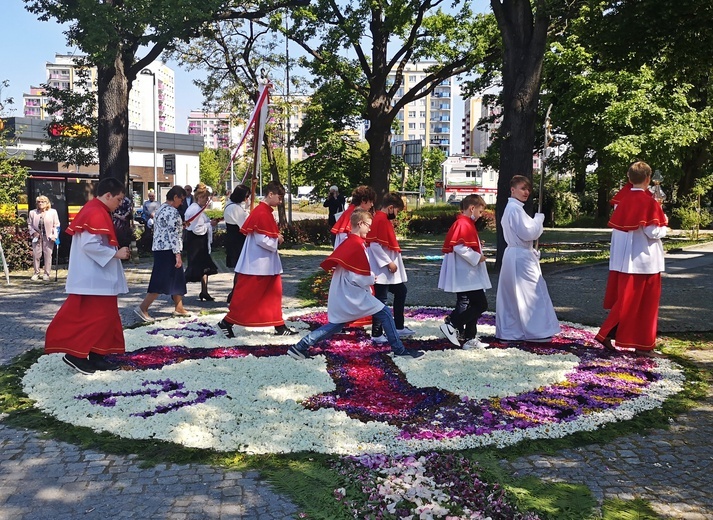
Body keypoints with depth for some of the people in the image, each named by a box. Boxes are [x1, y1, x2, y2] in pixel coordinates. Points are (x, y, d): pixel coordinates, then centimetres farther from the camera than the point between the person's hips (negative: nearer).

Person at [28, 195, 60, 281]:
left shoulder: (53, 212, 1)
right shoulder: (32, 213, 5)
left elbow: (56, 225, 0)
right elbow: (29, 224, 10)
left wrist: (54, 235, -9)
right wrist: (33, 232, -6)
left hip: (48, 237, -2)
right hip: (37, 237, 2)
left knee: (48, 255, 0)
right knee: (36, 255, 3)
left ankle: (46, 274, 8)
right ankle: (36, 273, 14)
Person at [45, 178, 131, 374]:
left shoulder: (92, 211, 16)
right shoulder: (97, 214, -17)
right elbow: (90, 245, -25)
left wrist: (114, 252, 13)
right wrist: (115, 253, -18)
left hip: (96, 277, 11)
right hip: (94, 279, -11)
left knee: (104, 315, 12)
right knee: (97, 316, -7)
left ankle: (96, 355, 17)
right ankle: (76, 353, -2)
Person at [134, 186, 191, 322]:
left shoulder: (161, 209, 15)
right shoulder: (173, 211, -15)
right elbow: (173, 235, -20)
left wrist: (180, 226, 24)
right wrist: (178, 254, -20)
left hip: (159, 248, 10)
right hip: (168, 250, -10)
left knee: (177, 279, 15)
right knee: (162, 282, -7)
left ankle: (178, 308, 21)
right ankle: (143, 308, -7)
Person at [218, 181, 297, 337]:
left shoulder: (265, 211, 12)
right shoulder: (262, 213, -19)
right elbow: (262, 240, -24)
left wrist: (276, 237, 6)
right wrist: (277, 240, -9)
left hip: (267, 264, 10)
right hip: (257, 264, -10)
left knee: (274, 293, 11)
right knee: (246, 295, -1)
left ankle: (279, 327, 16)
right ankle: (227, 322, 11)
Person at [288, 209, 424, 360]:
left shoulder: (345, 243, 11)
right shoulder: (357, 245, -16)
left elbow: (329, 263, 19)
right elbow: (361, 278, -20)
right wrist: (373, 278, 1)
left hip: (341, 295, 9)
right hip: (353, 295, -9)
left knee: (335, 325, 15)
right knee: (385, 314, -1)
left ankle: (300, 347, 11)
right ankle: (399, 350, 4)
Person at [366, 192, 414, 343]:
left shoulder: (385, 220, 13)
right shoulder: (380, 220, -17)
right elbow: (374, 245, -24)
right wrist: (388, 262, -21)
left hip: (390, 268, 11)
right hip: (382, 269, -11)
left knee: (401, 292, 19)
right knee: (381, 300, -3)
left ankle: (399, 327, 29)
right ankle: (377, 334, 5)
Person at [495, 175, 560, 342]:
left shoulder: (510, 208, 16)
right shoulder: (516, 209, -17)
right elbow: (528, 233, -21)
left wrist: (533, 251, 16)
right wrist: (539, 219, -6)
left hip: (512, 255, 10)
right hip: (521, 257, -10)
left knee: (511, 295, 12)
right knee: (531, 294, -3)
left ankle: (508, 330, 17)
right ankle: (535, 331, 2)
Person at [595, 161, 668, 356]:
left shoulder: (623, 201, 4)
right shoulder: (649, 202, -15)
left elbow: (615, 229, 12)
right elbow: (654, 233, -15)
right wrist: (664, 224, 2)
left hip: (624, 259, 6)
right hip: (644, 260, -6)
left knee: (626, 300, 14)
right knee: (645, 303, 3)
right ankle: (643, 344, 6)